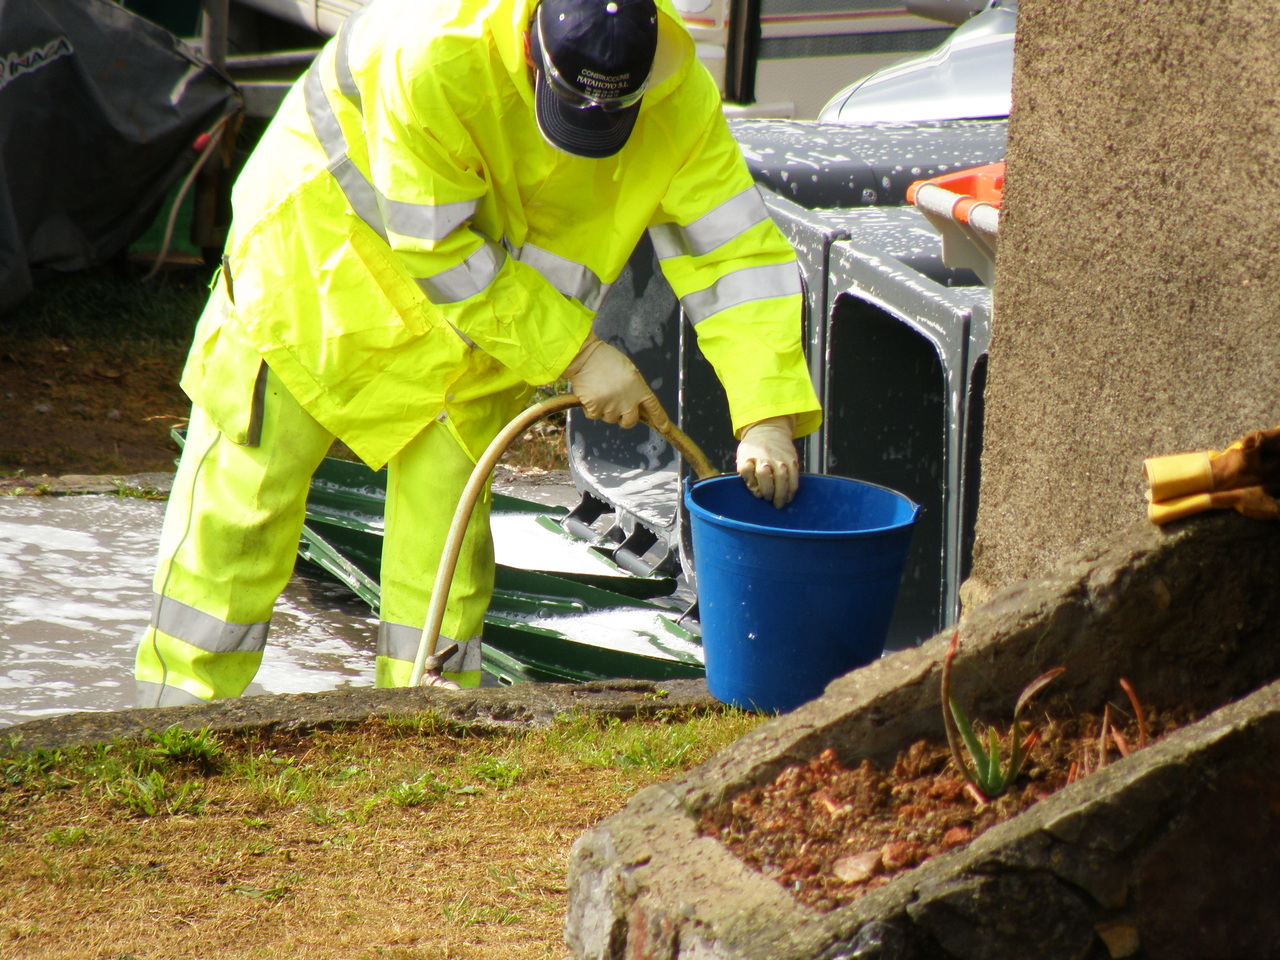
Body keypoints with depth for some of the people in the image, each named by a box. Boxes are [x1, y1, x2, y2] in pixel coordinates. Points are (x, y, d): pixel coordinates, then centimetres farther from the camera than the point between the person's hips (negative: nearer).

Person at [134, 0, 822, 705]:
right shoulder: (430, 57, -38)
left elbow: (734, 248, -18)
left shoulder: (682, 101, -24)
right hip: (320, 249, -4)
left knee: (443, 511, 0)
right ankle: (182, 708, 11)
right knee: (243, 489, -2)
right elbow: (437, 249, -30)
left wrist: (767, 415, -28)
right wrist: (576, 352, -26)